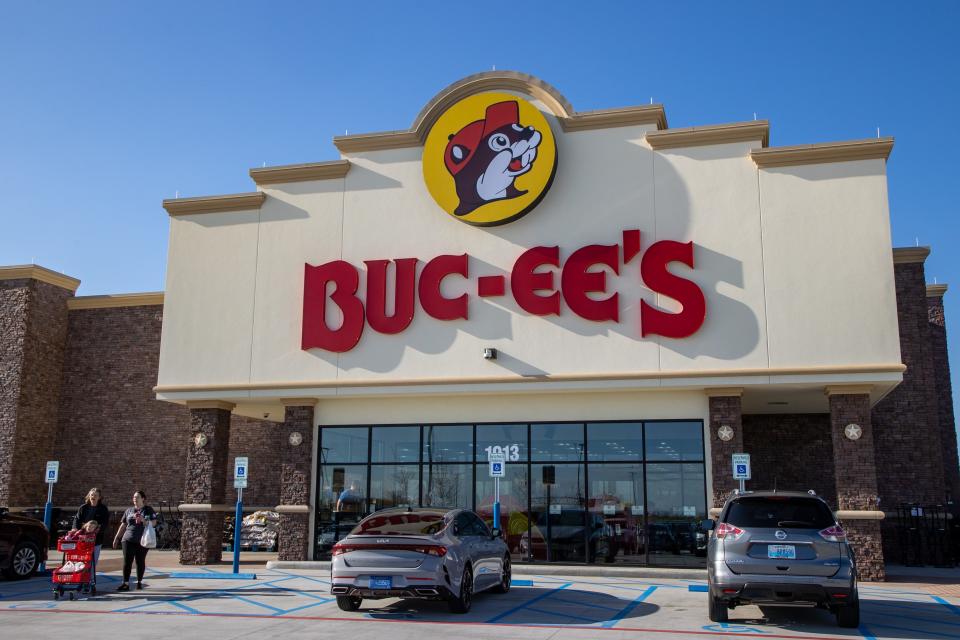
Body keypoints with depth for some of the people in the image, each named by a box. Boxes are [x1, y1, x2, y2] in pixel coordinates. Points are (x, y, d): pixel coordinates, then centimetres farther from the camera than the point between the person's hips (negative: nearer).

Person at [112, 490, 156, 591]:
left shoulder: (148, 510, 6)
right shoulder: (129, 511, 14)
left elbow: (153, 523, -1)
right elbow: (123, 525, 17)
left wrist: (143, 520, -16)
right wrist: (116, 538, 14)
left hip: (142, 540, -2)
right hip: (129, 540, 2)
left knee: (140, 561, 3)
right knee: (127, 561, -6)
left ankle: (139, 582, 15)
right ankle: (126, 583, -6)